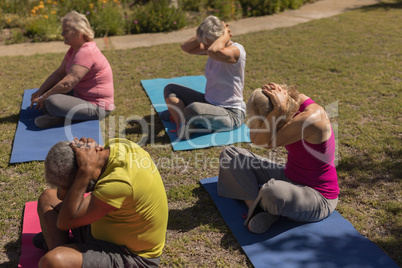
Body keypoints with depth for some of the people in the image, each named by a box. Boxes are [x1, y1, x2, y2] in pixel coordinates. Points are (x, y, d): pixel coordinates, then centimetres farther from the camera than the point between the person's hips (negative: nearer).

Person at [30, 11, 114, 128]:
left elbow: (67, 84, -29)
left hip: (97, 108, -11)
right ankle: (58, 116, -6)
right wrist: (39, 92, 0)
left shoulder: (86, 52, -24)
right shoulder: (74, 49, 9)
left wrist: (43, 98, -18)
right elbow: (59, 73, 10)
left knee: (51, 101, -30)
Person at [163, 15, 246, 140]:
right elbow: (186, 47, 3)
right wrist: (203, 35, -7)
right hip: (209, 103, 9)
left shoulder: (236, 50, -19)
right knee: (170, 89, 7)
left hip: (231, 114, -9)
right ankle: (182, 122, -16)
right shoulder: (214, 47, 5)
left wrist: (226, 35, -22)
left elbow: (213, 51, -40)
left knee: (194, 108, -39)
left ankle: (177, 116, -4)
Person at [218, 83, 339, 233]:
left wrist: (279, 109, -29)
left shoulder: (312, 117, -29)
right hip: (288, 177, 8)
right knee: (230, 154, 1)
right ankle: (257, 206, -13)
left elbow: (266, 143, -27)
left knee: (272, 191, -44)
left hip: (317, 197, -8)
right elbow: (255, 138, -10)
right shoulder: (292, 102, -6)